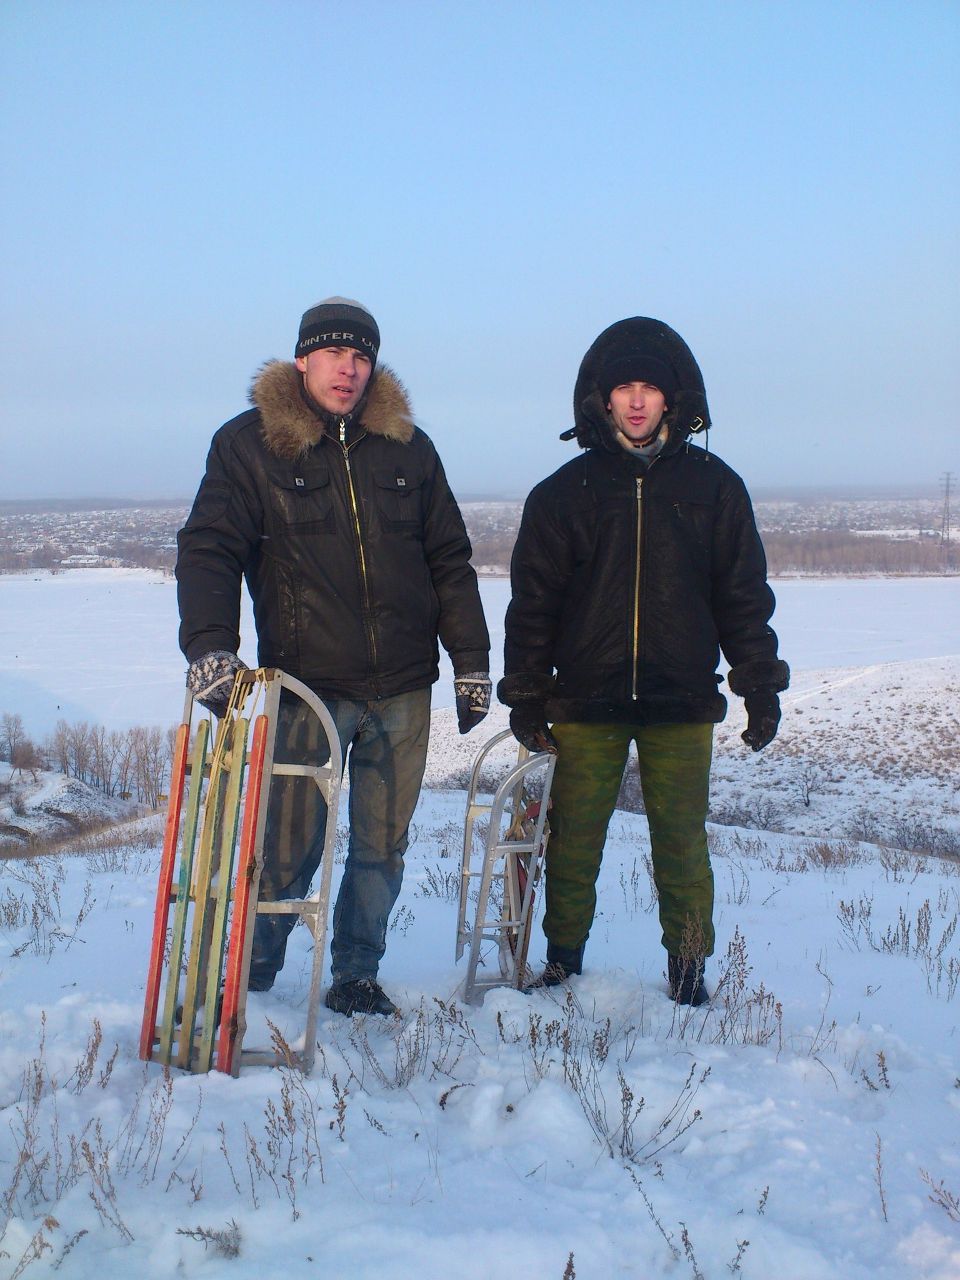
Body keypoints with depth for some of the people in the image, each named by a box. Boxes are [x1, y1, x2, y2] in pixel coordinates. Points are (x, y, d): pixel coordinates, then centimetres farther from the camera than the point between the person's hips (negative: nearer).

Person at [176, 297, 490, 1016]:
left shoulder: (408, 447, 9)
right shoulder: (249, 444, 0)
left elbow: (449, 561, 13)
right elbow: (208, 551, -7)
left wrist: (472, 659, 11)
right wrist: (209, 645, -23)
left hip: (403, 687, 3)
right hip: (307, 684, -3)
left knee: (383, 847, 9)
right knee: (290, 848, -2)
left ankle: (358, 975, 26)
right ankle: (248, 978, 20)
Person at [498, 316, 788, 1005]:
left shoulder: (714, 486, 6)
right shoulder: (564, 493, 4)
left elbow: (744, 594, 9)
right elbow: (532, 601, 5)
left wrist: (761, 685, 5)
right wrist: (526, 696, 2)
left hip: (684, 700, 0)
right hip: (586, 702, 0)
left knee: (682, 842, 4)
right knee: (574, 838, 5)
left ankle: (688, 968, 18)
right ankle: (563, 962, 20)